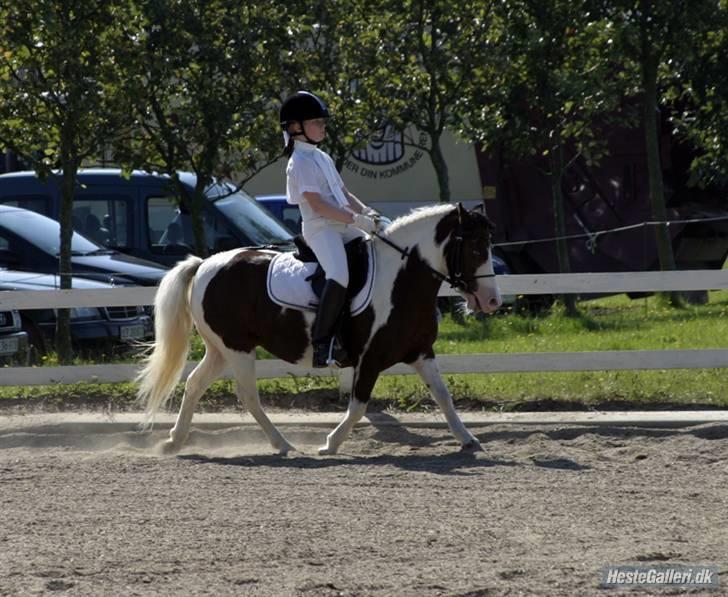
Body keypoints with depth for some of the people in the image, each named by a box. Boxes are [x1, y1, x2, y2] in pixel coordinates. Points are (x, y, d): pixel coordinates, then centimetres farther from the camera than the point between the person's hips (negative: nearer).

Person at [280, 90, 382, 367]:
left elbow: (343, 193, 23)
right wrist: (356, 219, -21)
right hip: (320, 228, -10)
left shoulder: (322, 158, 20)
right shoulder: (300, 163, -10)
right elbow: (317, 204, -19)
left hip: (343, 226, 10)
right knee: (339, 277, -30)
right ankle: (321, 342, -29)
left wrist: (365, 211, 3)